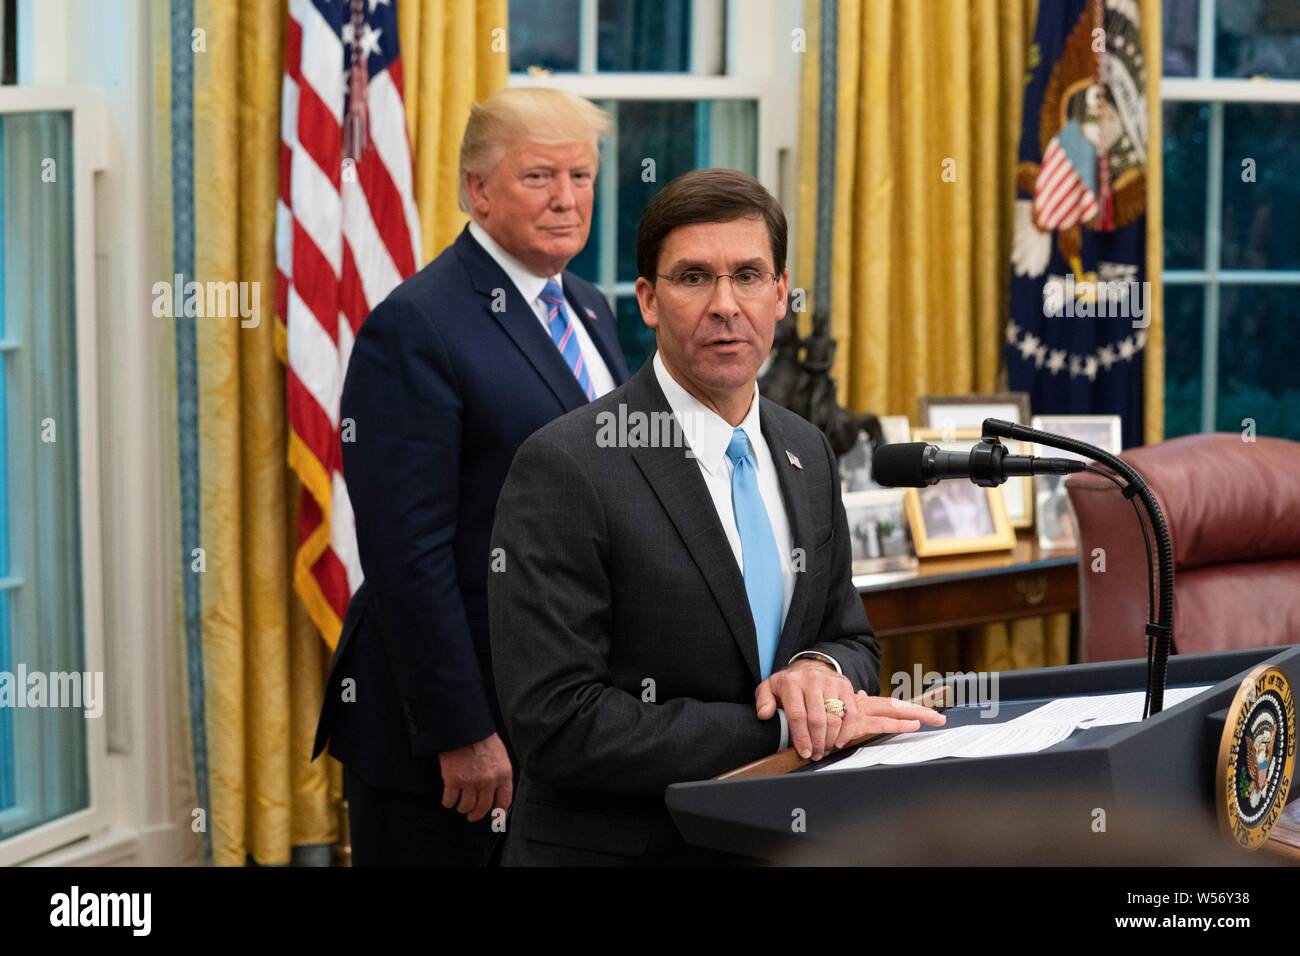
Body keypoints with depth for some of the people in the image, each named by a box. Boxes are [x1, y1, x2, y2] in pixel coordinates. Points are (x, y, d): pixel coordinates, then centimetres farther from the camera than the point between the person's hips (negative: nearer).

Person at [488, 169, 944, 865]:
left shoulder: (808, 454, 9)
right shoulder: (566, 467, -12)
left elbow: (852, 641, 16)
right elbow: (557, 723, -17)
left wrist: (822, 671, -7)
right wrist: (782, 727, -17)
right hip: (616, 847, -6)